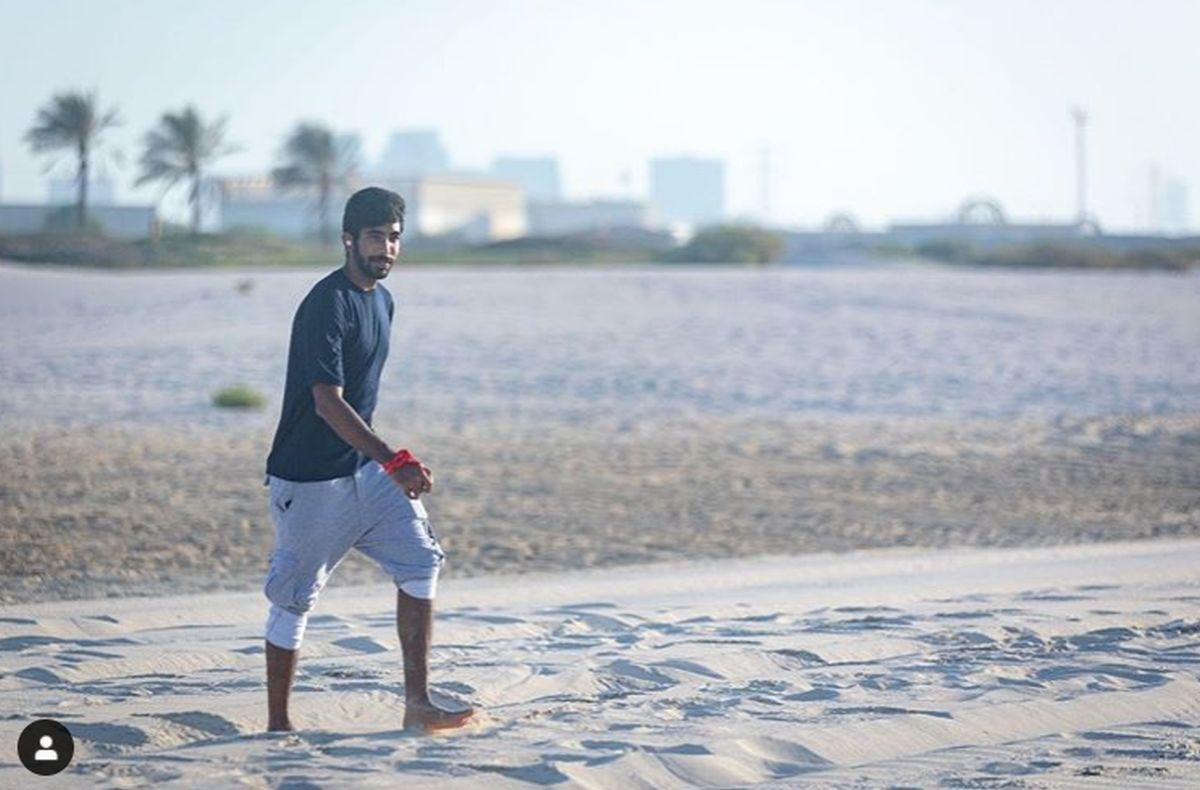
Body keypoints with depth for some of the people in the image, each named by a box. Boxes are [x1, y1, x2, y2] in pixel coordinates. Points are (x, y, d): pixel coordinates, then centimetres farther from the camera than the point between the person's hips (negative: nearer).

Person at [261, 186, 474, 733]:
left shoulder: (382, 300, 10)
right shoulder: (328, 304, -19)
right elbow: (327, 402, -26)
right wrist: (392, 461, -33)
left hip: (365, 469, 8)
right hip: (309, 480, -8)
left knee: (420, 561, -2)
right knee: (295, 597, 0)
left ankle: (417, 704, 0)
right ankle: (277, 725, 11)